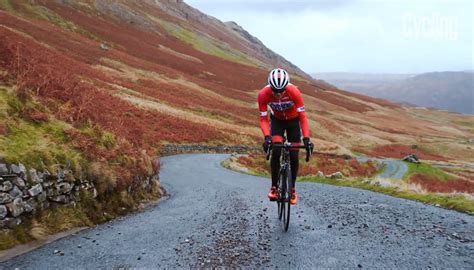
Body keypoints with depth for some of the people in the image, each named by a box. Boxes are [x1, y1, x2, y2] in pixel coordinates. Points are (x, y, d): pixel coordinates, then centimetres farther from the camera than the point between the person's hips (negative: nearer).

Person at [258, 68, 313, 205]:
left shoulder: (294, 92, -34)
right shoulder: (263, 94, -31)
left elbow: (302, 116, -31)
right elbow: (263, 118, -25)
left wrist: (306, 138, -40)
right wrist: (267, 137, -40)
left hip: (293, 120, 0)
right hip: (277, 120, 0)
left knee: (293, 156, -4)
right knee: (276, 151, -21)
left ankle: (292, 188, 16)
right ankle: (274, 187, -4)